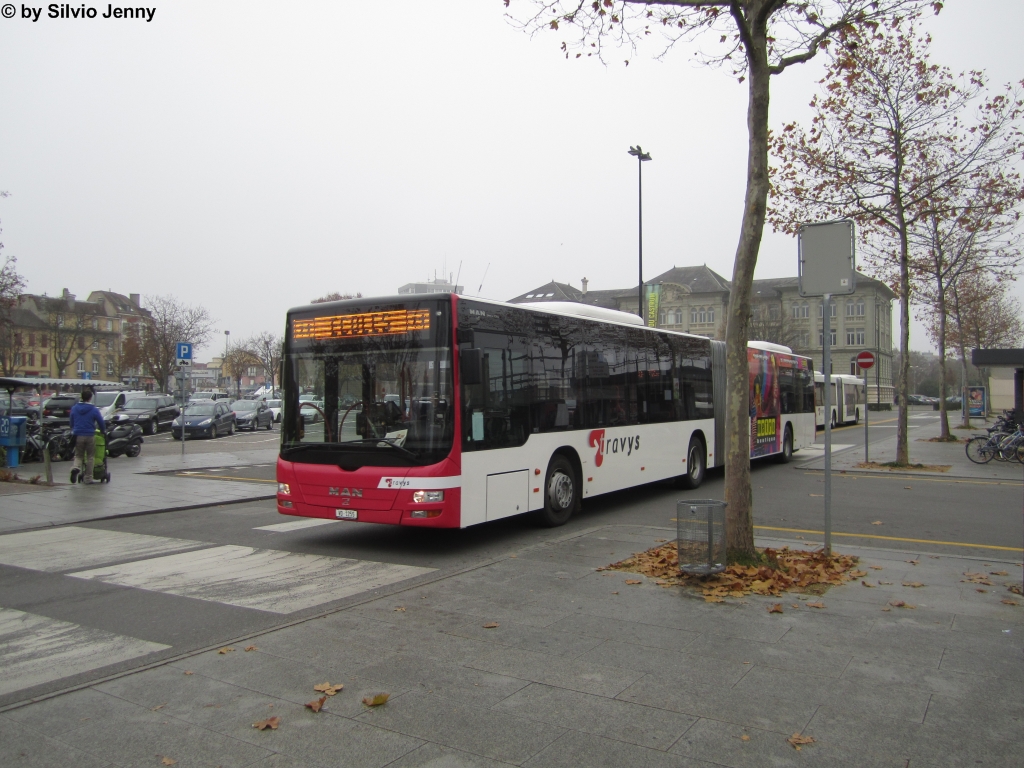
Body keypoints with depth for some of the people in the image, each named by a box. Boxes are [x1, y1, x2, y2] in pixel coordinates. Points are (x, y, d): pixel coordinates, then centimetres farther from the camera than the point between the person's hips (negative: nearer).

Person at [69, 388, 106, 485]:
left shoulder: (74, 408, 4)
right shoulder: (94, 410, -7)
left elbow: (71, 422, 15)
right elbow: (101, 423, -2)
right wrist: (103, 431, 18)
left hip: (78, 436, 3)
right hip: (90, 436, -3)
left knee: (78, 455, 15)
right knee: (90, 457, 8)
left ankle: (76, 468, -17)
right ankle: (88, 478, 9)